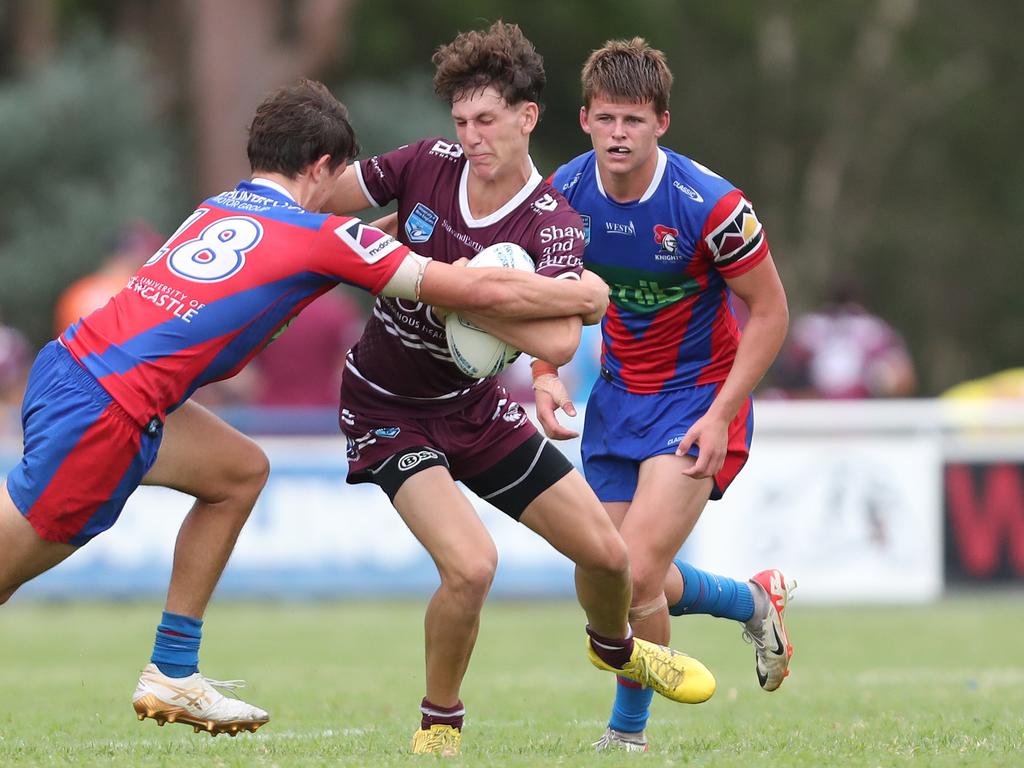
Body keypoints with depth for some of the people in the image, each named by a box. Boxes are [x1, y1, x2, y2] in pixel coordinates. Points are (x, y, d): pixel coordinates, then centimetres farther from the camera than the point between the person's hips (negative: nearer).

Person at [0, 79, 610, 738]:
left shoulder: (221, 209, 16)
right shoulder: (322, 235, -3)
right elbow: (483, 291, 0)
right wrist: (582, 294, 15)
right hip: (99, 412, -8)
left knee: (240, 471, 20)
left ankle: (172, 675, 20)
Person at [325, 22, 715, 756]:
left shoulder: (553, 224, -19)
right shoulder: (427, 164, -16)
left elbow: (558, 340, -35)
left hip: (475, 406, 2)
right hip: (388, 412, -2)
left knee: (605, 550, 6)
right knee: (471, 565, -24)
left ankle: (614, 647, 44)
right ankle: (439, 726, 2)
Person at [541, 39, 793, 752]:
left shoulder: (709, 205, -24)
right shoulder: (565, 194, -10)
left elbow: (769, 311, -14)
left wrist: (720, 416, -19)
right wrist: (545, 374, -9)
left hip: (699, 397, -6)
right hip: (618, 393, 6)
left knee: (636, 576, -17)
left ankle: (628, 730, 7)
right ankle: (755, 600, 36)